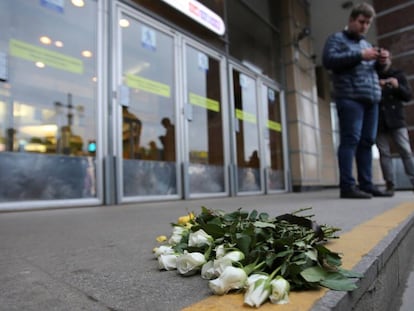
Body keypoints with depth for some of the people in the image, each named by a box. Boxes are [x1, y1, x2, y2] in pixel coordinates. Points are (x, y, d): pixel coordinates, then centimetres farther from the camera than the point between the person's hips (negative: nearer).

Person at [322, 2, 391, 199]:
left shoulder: (366, 43, 30)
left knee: (367, 142, 2)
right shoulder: (337, 39, 9)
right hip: (350, 98, -7)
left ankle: (366, 184, 5)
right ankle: (347, 186, -14)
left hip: (371, 99, 7)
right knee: (350, 140, -14)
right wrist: (360, 56, -11)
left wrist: (380, 62, 9)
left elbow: (374, 70, 32)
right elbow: (328, 60, -9)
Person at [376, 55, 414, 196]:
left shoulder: (398, 75, 12)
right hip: (379, 122, -1)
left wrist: (398, 86, -9)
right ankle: (389, 185, 0)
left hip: (396, 119, 1)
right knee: (384, 153, -1)